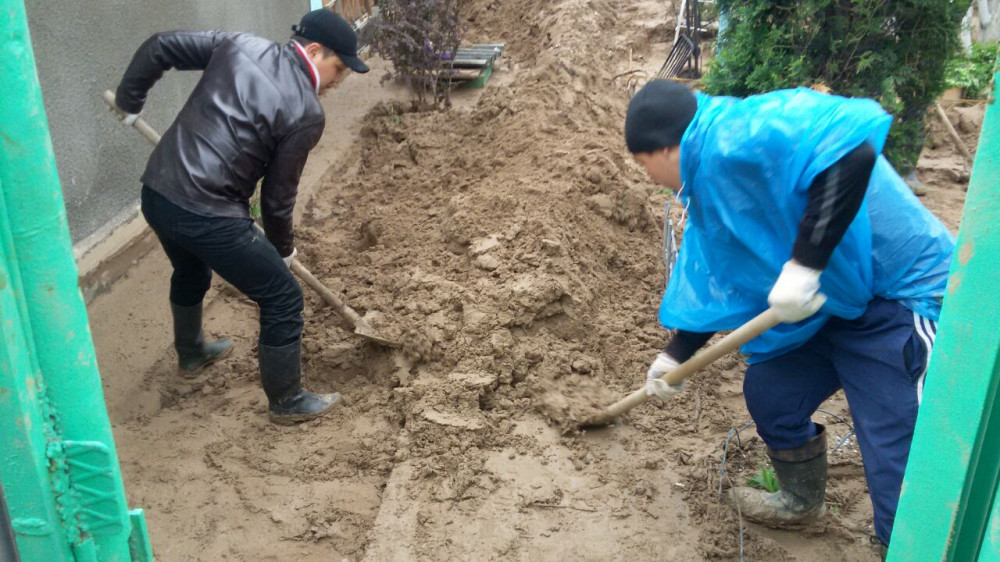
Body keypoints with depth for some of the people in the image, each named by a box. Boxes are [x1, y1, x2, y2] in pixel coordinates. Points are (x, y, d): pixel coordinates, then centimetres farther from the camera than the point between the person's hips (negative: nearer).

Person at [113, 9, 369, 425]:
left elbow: (159, 46, 10)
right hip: (208, 215, -8)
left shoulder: (241, 45, 7)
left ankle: (191, 353, 60)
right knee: (283, 298, 6)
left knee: (190, 273, 36)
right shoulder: (306, 113, -10)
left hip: (156, 193, 8)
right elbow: (279, 193, -3)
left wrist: (128, 101, 25)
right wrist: (282, 246, 15)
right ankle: (287, 402, 19)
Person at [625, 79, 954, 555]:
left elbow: (854, 149, -37)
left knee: (899, 478, -7)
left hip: (905, 297, -9)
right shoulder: (708, 184, 8)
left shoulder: (739, 135, -23)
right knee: (768, 392, 17)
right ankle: (801, 503, 42)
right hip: (834, 301, 10)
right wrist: (674, 356, 24)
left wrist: (803, 265, -34)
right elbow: (714, 279, 17)